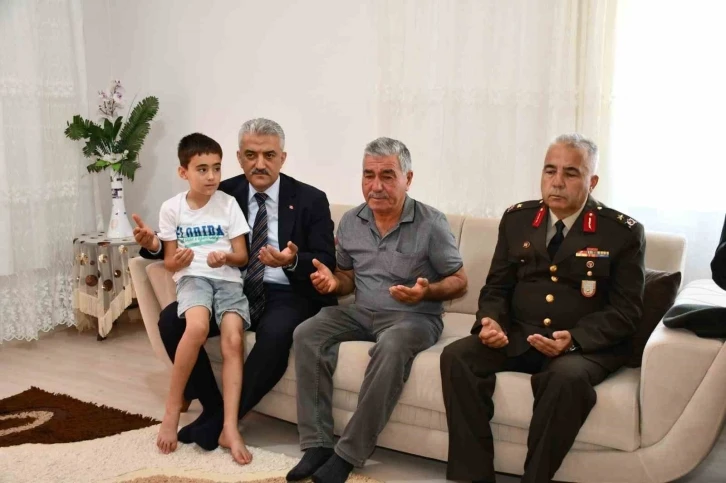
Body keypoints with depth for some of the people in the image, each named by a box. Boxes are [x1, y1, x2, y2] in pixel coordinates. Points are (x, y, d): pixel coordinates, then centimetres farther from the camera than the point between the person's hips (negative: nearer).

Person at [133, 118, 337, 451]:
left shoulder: (310, 199, -2)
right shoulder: (222, 194, 6)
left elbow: (327, 262, -8)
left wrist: (293, 261, -30)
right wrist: (155, 245, -16)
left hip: (285, 295, -3)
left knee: (274, 334, -36)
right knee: (170, 320, -19)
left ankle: (221, 420, -15)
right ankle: (213, 405, -2)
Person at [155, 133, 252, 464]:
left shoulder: (228, 203, 5)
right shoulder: (172, 208, 7)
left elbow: (242, 256, 6)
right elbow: (169, 262, 10)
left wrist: (226, 257, -17)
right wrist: (178, 260, -14)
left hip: (228, 279, 1)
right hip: (192, 277, -1)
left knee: (233, 340, -26)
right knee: (197, 326, -34)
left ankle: (230, 429, -23)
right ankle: (172, 409, -16)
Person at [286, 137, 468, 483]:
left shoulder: (431, 223, -9)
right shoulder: (350, 222, 5)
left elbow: (459, 282, -4)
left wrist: (427, 292, -25)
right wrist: (334, 281, -9)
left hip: (414, 317, -5)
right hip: (362, 313, 5)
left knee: (391, 347, -37)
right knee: (306, 334, -19)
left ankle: (349, 454, -27)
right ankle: (317, 444, -18)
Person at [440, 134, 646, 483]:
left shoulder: (624, 233, -2)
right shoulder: (516, 219, 9)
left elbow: (625, 311, -5)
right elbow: (497, 288, 13)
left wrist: (573, 338, -22)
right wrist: (491, 321, -11)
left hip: (587, 345, -3)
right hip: (517, 336, 4)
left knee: (567, 377, -37)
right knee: (456, 356, -22)